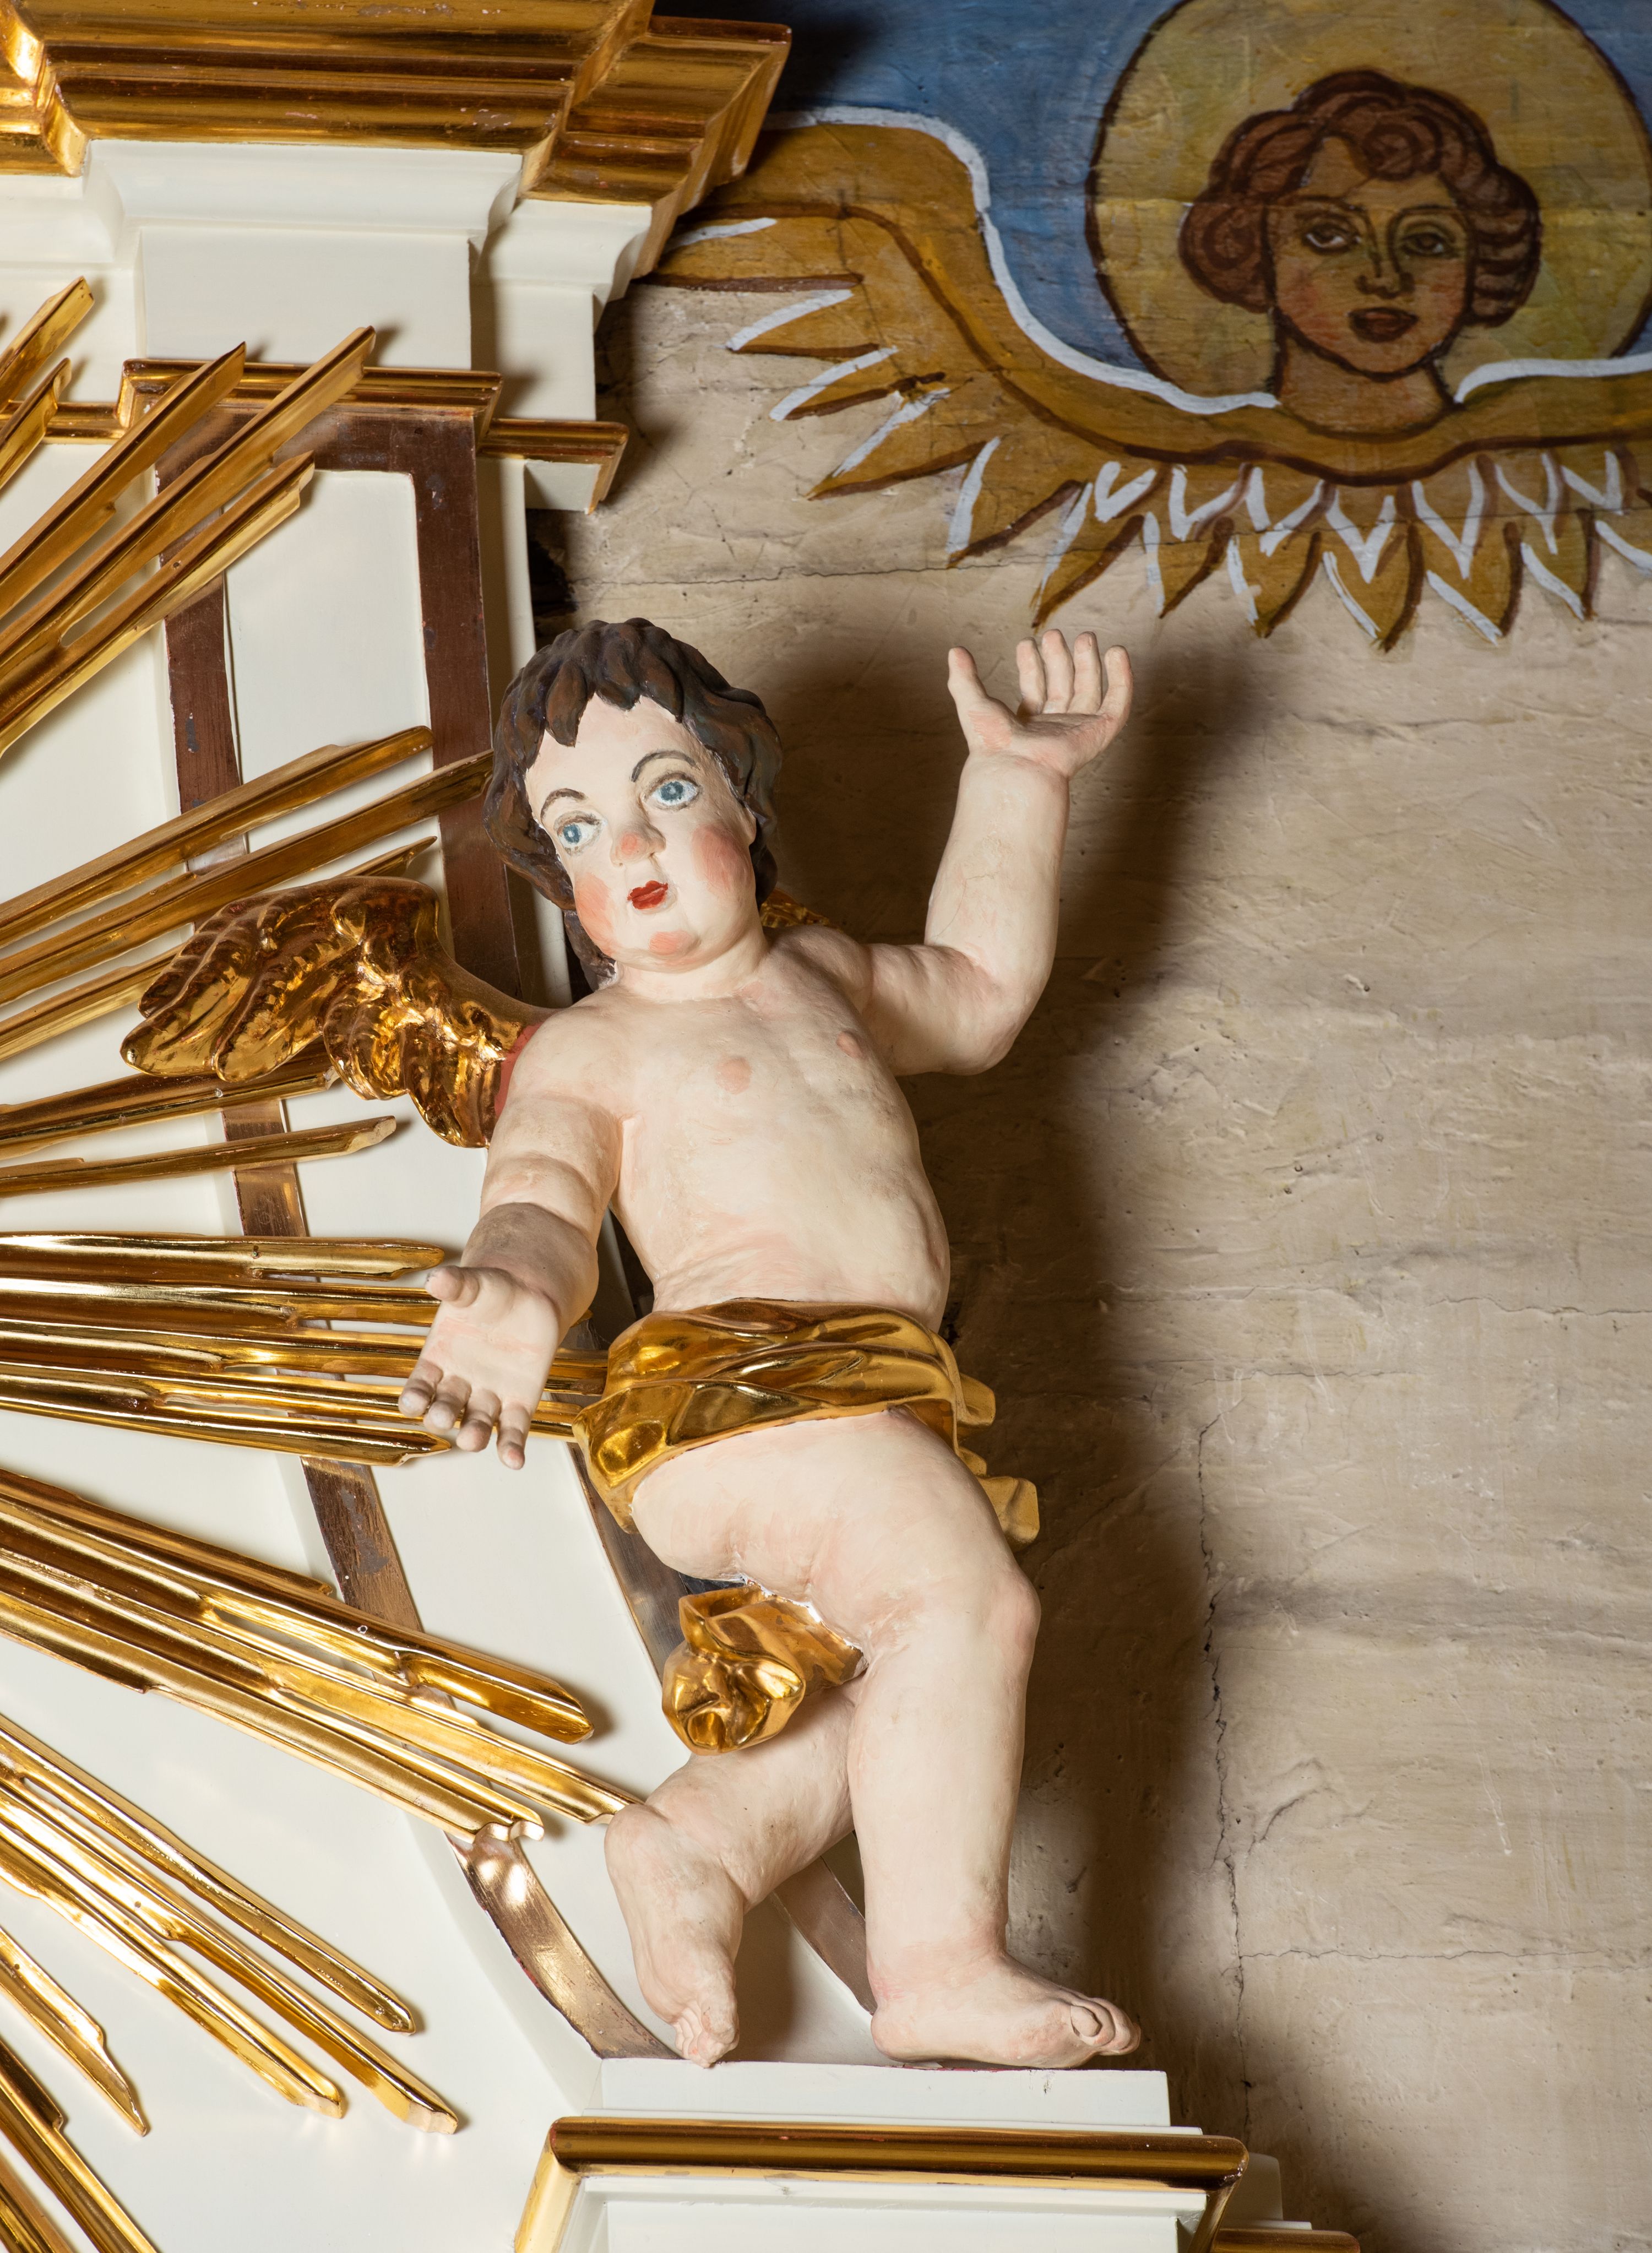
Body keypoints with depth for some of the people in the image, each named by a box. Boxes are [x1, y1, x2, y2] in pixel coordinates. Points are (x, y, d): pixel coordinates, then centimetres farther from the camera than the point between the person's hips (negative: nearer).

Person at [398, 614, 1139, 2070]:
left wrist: (1017, 779, 41)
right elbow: (543, 1208, -7)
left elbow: (978, 991, 45)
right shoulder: (587, 1050, 9)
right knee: (971, 1601, -27)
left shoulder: (822, 974, 29)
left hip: (874, 1402, 8)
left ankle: (707, 1838, -12)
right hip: (735, 1378, -8)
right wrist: (515, 1297, -32)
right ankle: (940, 1963, -28)